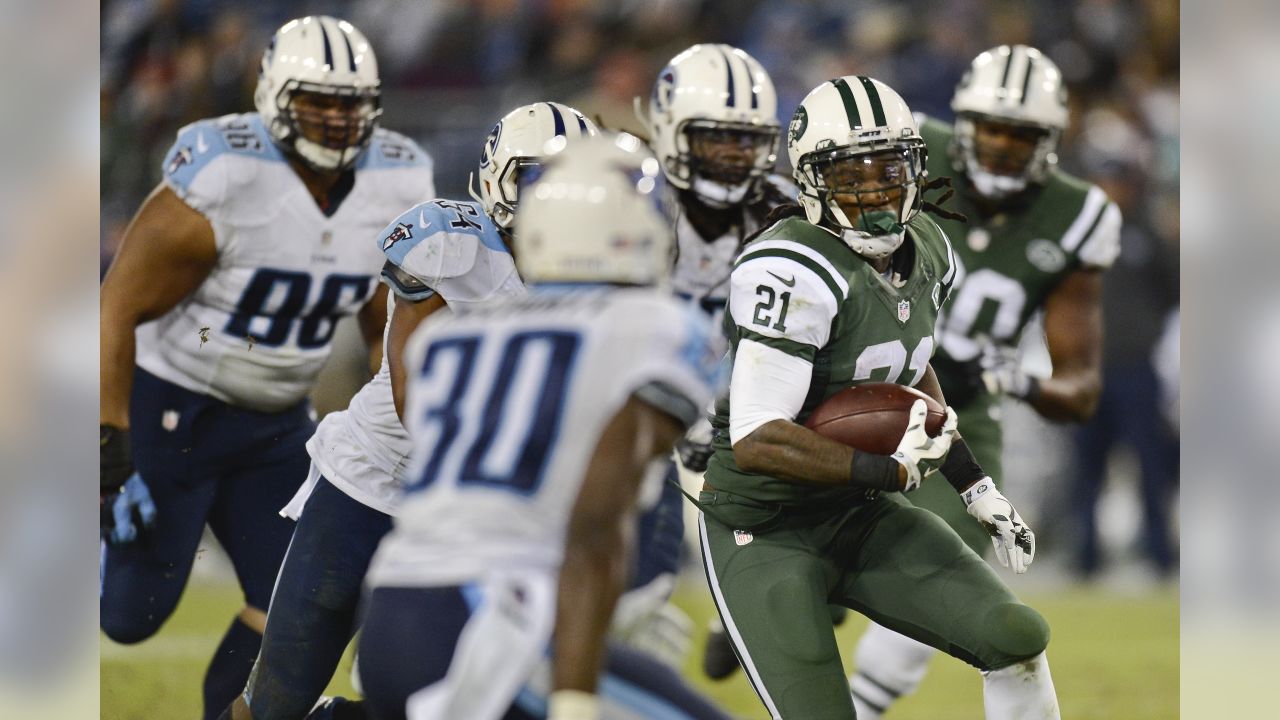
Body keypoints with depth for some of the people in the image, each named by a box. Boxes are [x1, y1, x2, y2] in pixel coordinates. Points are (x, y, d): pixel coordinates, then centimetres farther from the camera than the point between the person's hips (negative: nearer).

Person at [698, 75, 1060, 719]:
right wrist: (893, 472, -27)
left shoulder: (926, 252, 3)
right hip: (763, 530, -8)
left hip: (860, 516, 8)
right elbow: (755, 442, -31)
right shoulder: (795, 273, -25)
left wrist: (977, 489, 16)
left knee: (1018, 641, -5)